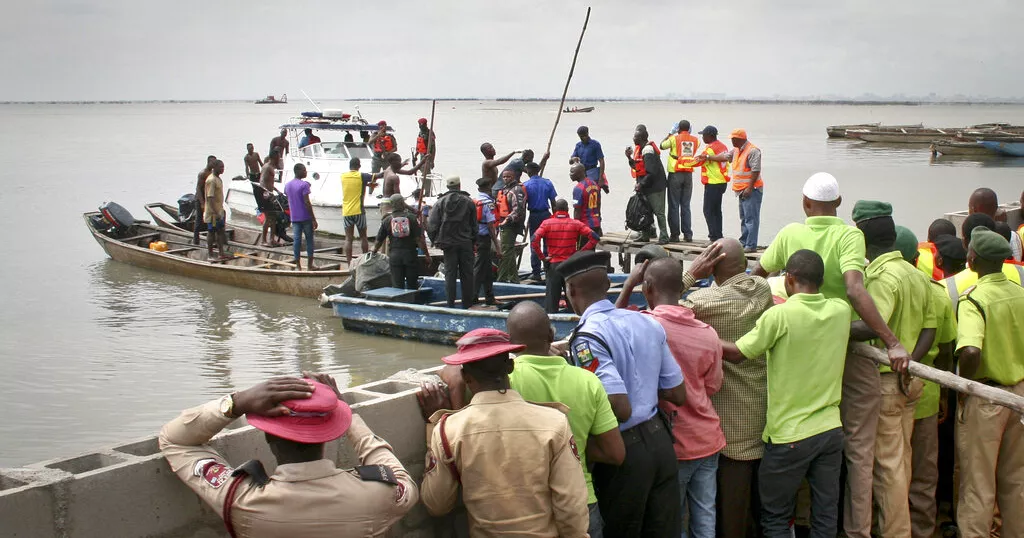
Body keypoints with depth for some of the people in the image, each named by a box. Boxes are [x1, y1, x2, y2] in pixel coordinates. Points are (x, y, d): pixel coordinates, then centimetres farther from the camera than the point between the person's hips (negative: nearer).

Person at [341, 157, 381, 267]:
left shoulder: (343, 176, 5)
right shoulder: (361, 176, -6)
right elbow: (378, 176, -5)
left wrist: (367, 184, 17)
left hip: (346, 212, 3)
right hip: (358, 211, -3)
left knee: (348, 238, 3)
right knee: (363, 237, 10)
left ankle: (349, 263, -1)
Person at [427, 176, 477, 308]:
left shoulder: (440, 202, -1)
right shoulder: (469, 202, 1)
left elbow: (431, 224, -4)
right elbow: (474, 224, 2)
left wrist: (436, 241, 5)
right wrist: (474, 240, 10)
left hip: (448, 243, 0)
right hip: (466, 243, 0)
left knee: (450, 274, 4)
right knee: (467, 274, 6)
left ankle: (450, 304, 2)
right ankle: (467, 304, 9)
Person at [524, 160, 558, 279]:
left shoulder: (526, 185, -7)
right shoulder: (548, 183, 0)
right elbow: (553, 202, 2)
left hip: (534, 216, -2)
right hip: (546, 214, 2)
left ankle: (536, 273, 6)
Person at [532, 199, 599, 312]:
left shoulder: (547, 223, -3)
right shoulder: (575, 224, 0)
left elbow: (534, 241, -16)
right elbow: (594, 237, -7)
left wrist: (542, 257, -6)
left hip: (553, 265, -1)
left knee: (551, 297, 4)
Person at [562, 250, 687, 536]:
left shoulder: (587, 336, -18)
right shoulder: (647, 322, 4)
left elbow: (620, 409, -24)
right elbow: (678, 395, 10)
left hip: (624, 450, -6)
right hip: (659, 438, 6)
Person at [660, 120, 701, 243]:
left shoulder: (675, 138, -6)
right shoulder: (695, 140, 3)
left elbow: (662, 145, 7)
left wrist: (669, 135, 21)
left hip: (675, 174, -3)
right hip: (688, 175, 3)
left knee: (674, 206, 1)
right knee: (686, 205, 9)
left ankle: (674, 234, -1)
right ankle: (688, 234, 6)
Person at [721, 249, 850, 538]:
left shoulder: (780, 315, -17)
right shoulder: (841, 311, 0)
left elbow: (737, 353, -11)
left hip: (789, 435, -5)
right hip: (831, 429, 5)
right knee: (826, 515, 12)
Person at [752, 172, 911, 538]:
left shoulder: (790, 234, -2)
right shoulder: (849, 235, -13)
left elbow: (757, 274, 12)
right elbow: (854, 290, -28)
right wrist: (892, 342, -30)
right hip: (852, 351, -3)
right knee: (858, 449, 6)